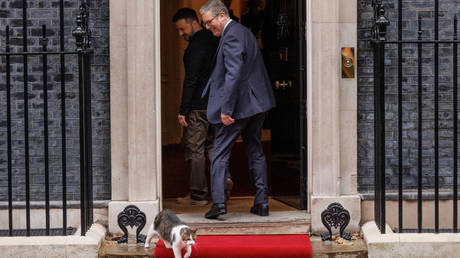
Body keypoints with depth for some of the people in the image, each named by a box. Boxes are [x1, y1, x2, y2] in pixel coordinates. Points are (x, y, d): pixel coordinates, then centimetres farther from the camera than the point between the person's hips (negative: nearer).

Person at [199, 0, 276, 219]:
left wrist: (226, 109, -25)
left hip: (238, 104, -9)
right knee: (255, 151, 14)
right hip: (257, 102, 9)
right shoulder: (244, 32, 14)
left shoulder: (231, 37, -16)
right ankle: (262, 203, 15)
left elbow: (234, 75, -25)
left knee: (220, 153, -2)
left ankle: (219, 201, -8)